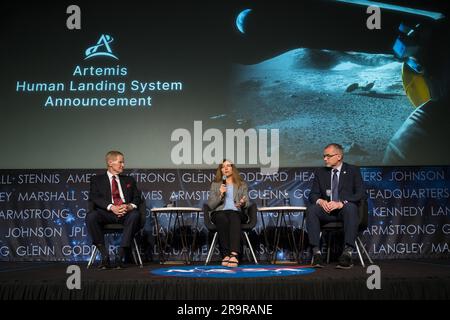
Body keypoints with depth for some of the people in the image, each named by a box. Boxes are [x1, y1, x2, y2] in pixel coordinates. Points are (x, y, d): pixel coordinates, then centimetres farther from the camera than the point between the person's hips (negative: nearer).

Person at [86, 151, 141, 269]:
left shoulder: (129, 180, 27)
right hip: (106, 213, -1)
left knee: (135, 214, -34)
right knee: (91, 216, -34)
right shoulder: (97, 180, 17)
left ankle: (120, 257, -33)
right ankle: (105, 257, -28)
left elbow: (137, 198, 16)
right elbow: (94, 197, 0)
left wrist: (130, 206, -9)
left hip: (126, 213, 1)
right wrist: (111, 207, -17)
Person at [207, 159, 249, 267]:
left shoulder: (242, 185, 24)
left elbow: (246, 204, 13)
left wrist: (243, 203, -11)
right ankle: (226, 255, -46)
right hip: (219, 212, 0)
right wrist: (220, 195, -6)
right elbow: (210, 205, 11)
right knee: (222, 218, -39)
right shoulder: (215, 184, 23)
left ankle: (234, 255, -56)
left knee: (234, 218, -39)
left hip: (236, 212, 0)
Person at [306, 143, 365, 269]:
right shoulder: (320, 172, 14)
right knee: (311, 209, -29)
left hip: (345, 209, -3)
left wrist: (341, 203, -23)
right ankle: (316, 252, -35)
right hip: (327, 210, 3)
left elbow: (361, 193, -7)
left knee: (350, 207, -38)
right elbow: (313, 194, 11)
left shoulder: (353, 171, 4)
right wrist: (320, 201, -15)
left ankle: (347, 253, -45)